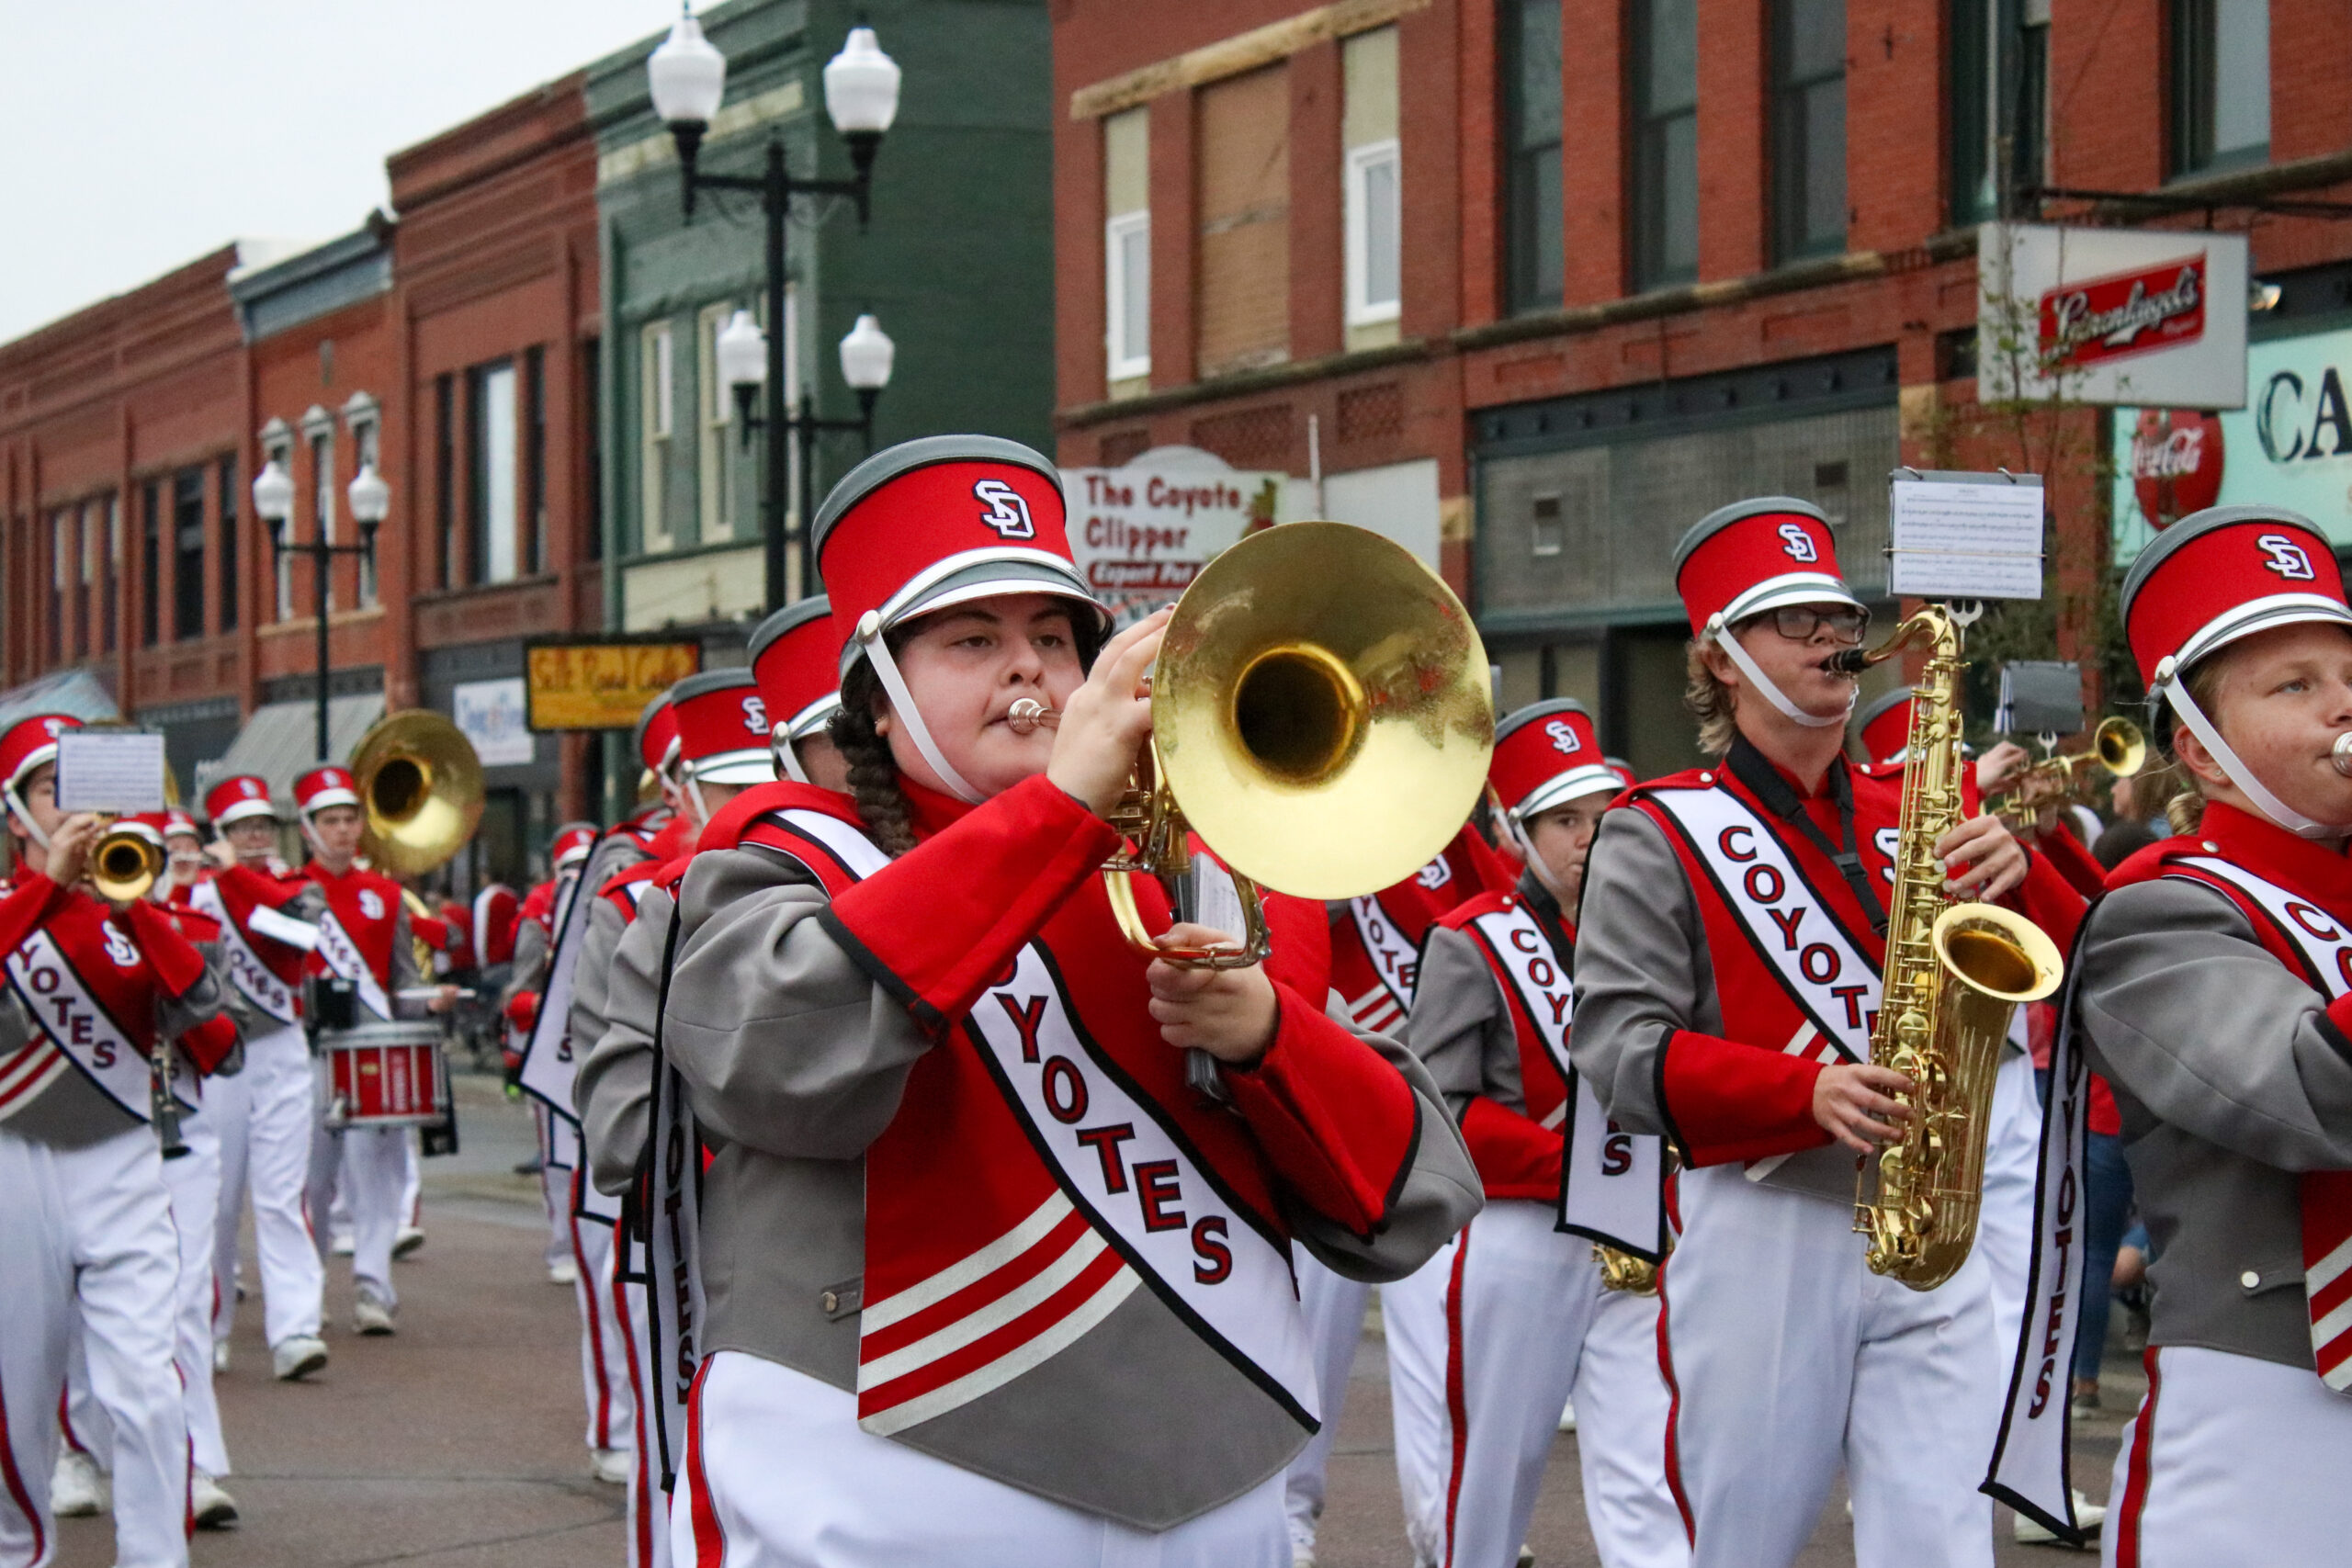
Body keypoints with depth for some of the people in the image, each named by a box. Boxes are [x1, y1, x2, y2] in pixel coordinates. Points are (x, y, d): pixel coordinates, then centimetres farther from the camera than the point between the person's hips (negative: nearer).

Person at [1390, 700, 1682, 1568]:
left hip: (1633, 1244, 3)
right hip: (1506, 1243, -3)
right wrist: (1570, 1157, -17)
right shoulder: (1474, 942, -4)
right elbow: (1433, 1111, -10)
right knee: (1487, 1472, 8)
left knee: (1647, 1481, -4)